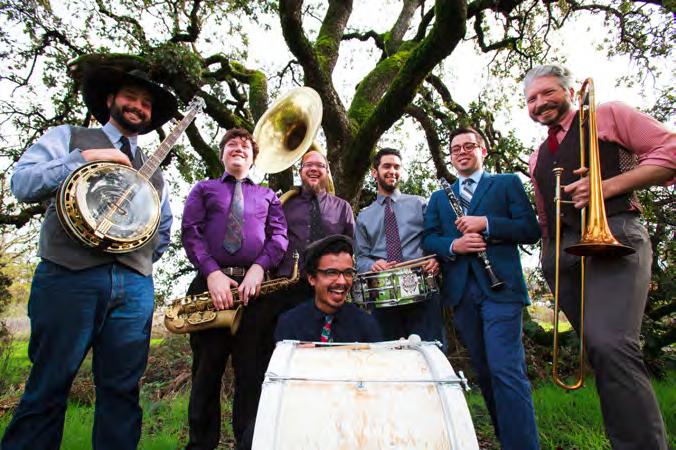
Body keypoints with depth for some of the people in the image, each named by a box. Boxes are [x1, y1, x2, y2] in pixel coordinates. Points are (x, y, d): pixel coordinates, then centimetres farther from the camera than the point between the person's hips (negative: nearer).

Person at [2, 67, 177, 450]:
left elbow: (165, 231, 27)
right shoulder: (68, 137, 14)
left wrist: (146, 254, 11)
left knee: (122, 392, 5)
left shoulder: (152, 171, 23)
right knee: (48, 388, 2)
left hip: (135, 286, 4)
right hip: (68, 278, -3)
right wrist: (84, 157, -6)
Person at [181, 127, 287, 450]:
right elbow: (190, 232, 4)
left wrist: (259, 267, -11)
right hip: (210, 283, 0)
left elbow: (279, 235, 8)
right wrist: (211, 272, -12)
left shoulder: (268, 195, 22)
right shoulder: (203, 189, 19)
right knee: (206, 370, 4)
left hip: (254, 288, 1)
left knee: (251, 372, 2)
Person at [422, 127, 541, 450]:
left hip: (500, 286, -4)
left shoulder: (507, 183, 11)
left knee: (506, 370, -11)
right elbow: (428, 239, 9)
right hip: (460, 290, 4)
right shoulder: (439, 198, 20)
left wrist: (486, 223, -12)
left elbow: (531, 229, 0)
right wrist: (453, 245, -11)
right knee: (484, 372, 11)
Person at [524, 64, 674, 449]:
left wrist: (609, 185, -12)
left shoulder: (607, 116, 10)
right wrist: (548, 256, 16)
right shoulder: (538, 158, 26)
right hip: (562, 252, 6)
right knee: (600, 351, 6)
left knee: (611, 345, -25)